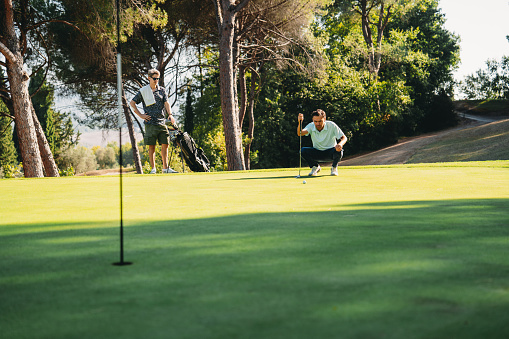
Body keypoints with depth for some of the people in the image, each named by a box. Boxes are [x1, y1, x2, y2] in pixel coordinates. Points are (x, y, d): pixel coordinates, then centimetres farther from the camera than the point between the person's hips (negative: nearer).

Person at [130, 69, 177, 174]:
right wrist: (140, 115, 0)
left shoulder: (162, 90, 12)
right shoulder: (143, 91, 4)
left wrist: (170, 114, -13)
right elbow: (132, 103, 7)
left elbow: (166, 103, 4)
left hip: (162, 121, 3)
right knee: (151, 146, -1)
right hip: (150, 123, -3)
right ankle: (153, 168, 3)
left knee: (165, 145, 1)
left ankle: (165, 167, 6)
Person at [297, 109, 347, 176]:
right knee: (303, 151, -25)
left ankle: (334, 168, -2)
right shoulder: (311, 126, -12)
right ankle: (315, 167, 4)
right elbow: (300, 133, -31)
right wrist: (300, 122, -50)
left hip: (330, 153, -2)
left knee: (338, 151, -36)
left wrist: (340, 144, -41)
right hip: (317, 153, 2)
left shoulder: (331, 125, -17)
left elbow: (344, 138, -17)